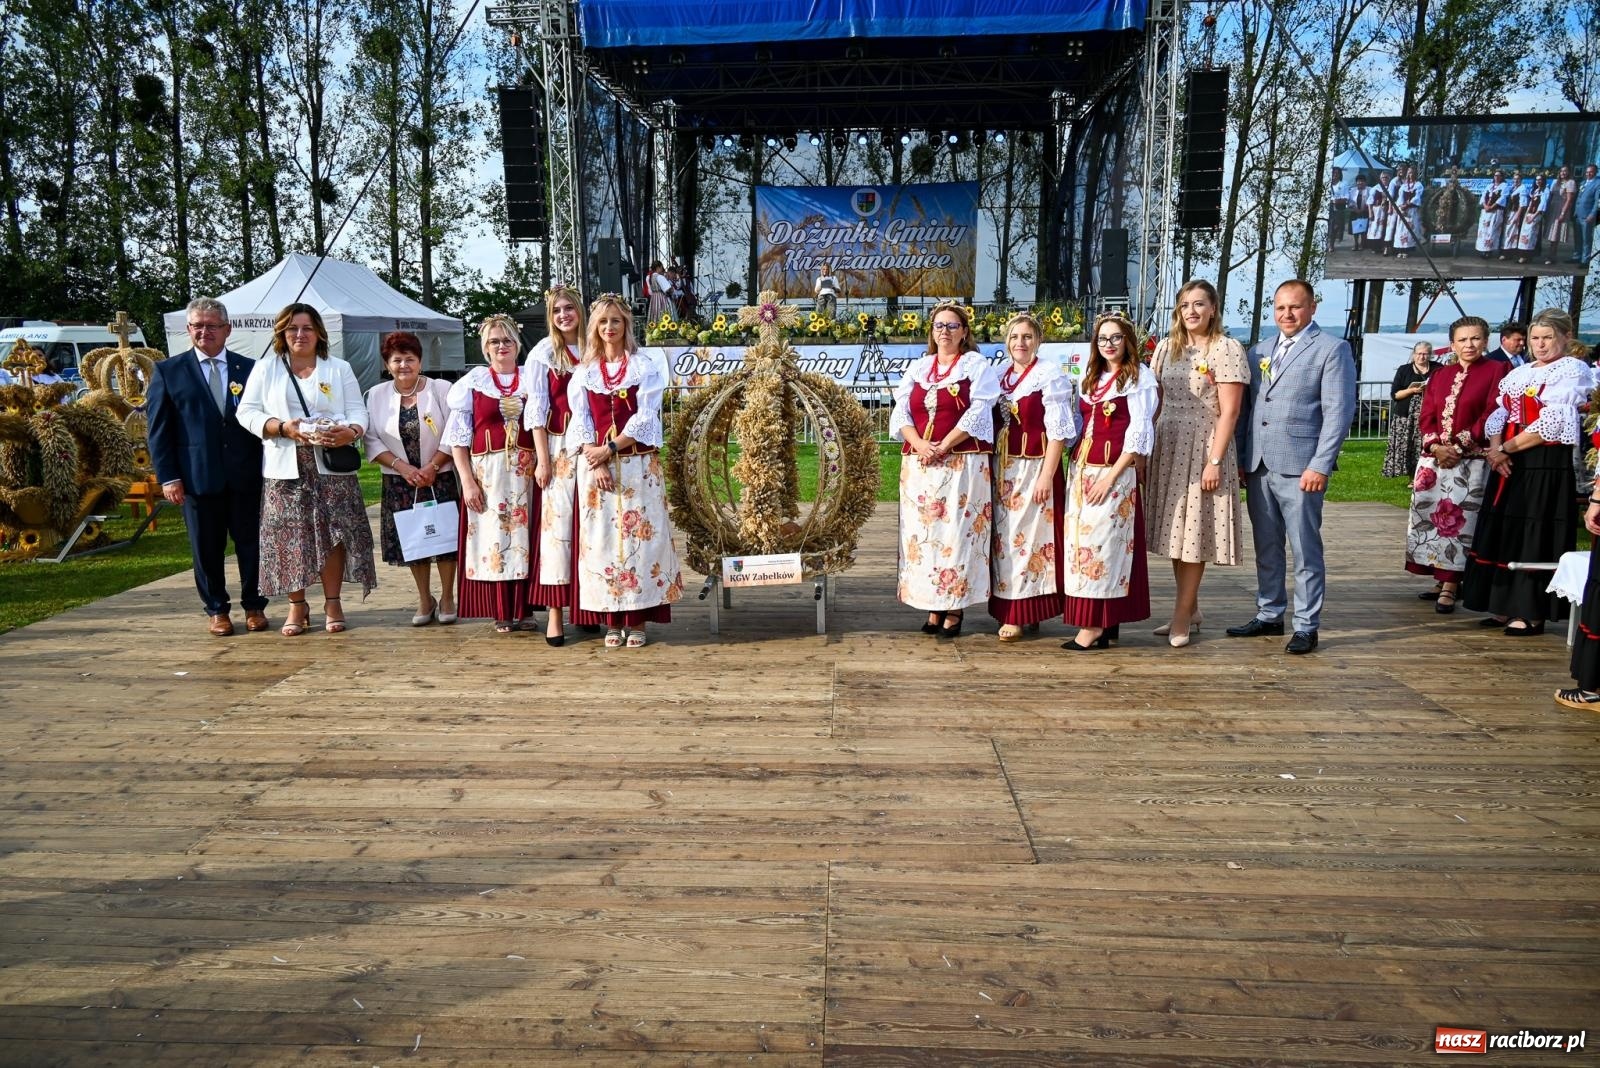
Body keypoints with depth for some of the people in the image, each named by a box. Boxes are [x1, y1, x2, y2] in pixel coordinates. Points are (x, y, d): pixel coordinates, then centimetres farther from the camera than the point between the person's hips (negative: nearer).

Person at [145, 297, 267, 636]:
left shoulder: (249, 368, 7)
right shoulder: (169, 371, 5)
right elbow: (159, 429, 3)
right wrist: (168, 477, -4)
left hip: (246, 475, 1)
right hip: (198, 477, 0)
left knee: (251, 543, 6)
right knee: (207, 548, 7)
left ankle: (254, 606, 20)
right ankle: (216, 609, 20)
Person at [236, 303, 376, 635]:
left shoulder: (339, 369, 12)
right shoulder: (265, 369, 11)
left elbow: (358, 411, 4)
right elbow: (247, 412, 4)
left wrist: (351, 431, -19)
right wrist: (284, 427, -13)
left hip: (331, 467, 0)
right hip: (286, 469, 0)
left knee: (333, 532, -2)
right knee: (289, 536, 0)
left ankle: (332, 602, 9)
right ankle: (297, 606, 11)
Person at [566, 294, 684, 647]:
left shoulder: (646, 367, 5)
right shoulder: (584, 373, 12)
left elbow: (644, 418, -5)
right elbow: (580, 423, 4)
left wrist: (609, 449, -14)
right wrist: (596, 462, -10)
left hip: (638, 464, -2)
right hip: (596, 465, 2)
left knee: (638, 534, -4)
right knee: (602, 537, 0)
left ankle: (638, 621, 2)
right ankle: (611, 621, 7)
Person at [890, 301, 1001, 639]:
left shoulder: (977, 366, 4)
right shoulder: (917, 368, 16)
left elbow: (977, 415, -8)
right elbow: (900, 412, 7)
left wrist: (942, 447, -15)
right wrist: (920, 445, -11)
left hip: (962, 464, -4)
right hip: (918, 465, 5)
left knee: (956, 531, -6)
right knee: (923, 533, 3)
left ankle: (954, 609, 0)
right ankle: (933, 608, 10)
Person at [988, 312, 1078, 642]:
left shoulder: (1050, 375, -7)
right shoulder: (999, 376, 12)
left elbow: (1058, 430, -12)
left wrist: (1046, 475, -18)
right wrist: (993, 470, 7)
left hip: (1035, 467, -6)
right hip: (1003, 469, 6)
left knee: (1029, 536, -3)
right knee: (1005, 537, 9)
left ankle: (1020, 614, 4)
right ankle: (1009, 609, 17)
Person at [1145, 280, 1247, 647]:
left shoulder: (1227, 349, -6)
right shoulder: (1166, 347, 10)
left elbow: (1229, 411, -11)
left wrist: (1214, 462, -16)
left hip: (1203, 450, -5)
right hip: (1167, 450, 5)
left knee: (1193, 533, 0)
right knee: (1175, 533, 10)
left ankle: (1182, 617, 8)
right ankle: (1191, 610, 22)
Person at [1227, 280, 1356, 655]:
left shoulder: (1332, 349, -1)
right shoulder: (1259, 352, 16)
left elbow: (1338, 412, -8)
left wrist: (1320, 466, -15)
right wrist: (1239, 459, 8)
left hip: (1300, 468, -5)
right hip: (1258, 467, 6)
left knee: (1305, 550, 0)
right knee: (1266, 548, 13)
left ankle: (1306, 627, 9)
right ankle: (1269, 616, 24)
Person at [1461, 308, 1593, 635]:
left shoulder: (1573, 371, -4)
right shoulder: (1519, 374, 17)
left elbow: (1552, 423, -13)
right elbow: (1499, 414, 10)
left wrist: (1507, 448, -11)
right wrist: (1496, 450, -8)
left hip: (1547, 465, -7)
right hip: (1508, 464, 7)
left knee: (1534, 538, -5)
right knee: (1502, 533, 7)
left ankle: (1531, 614, 0)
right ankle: (1504, 607, 14)